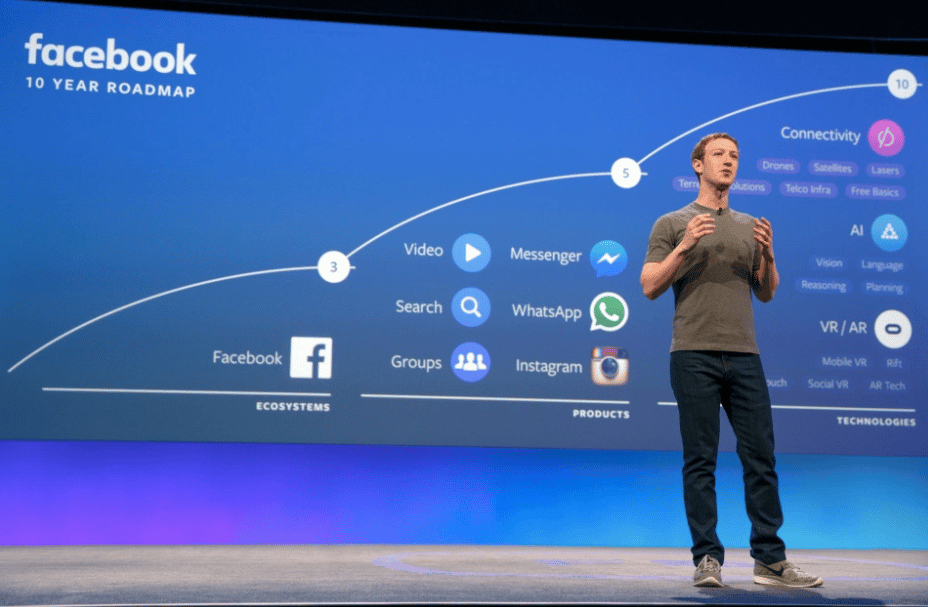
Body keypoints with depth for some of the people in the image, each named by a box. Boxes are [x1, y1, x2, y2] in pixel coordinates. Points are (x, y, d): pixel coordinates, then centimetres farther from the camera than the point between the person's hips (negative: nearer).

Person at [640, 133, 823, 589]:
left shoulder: (751, 226, 19)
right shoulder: (672, 224, 7)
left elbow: (766, 294, 18)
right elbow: (650, 287, -1)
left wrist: (767, 255, 0)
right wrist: (684, 246, -14)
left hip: (744, 355, 4)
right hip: (694, 355, -4)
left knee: (761, 457, 2)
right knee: (700, 461, -2)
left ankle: (769, 560, 8)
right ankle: (707, 559, 3)